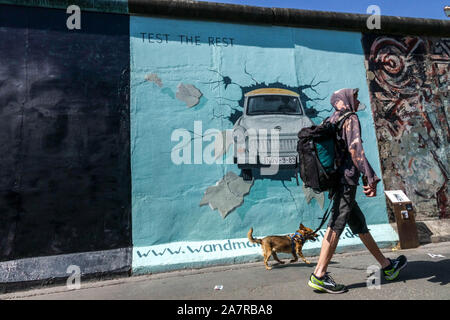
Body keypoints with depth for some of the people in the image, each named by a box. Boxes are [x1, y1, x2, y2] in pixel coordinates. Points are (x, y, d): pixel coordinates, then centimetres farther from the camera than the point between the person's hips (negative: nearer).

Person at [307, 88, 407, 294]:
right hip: (346, 181, -10)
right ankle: (319, 276, -2)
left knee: (359, 224, 16)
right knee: (336, 226, -7)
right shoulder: (350, 119, -6)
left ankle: (386, 266, 32)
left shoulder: (331, 121, 19)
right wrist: (371, 178, -23)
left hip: (336, 181, 10)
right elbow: (354, 149, -20)